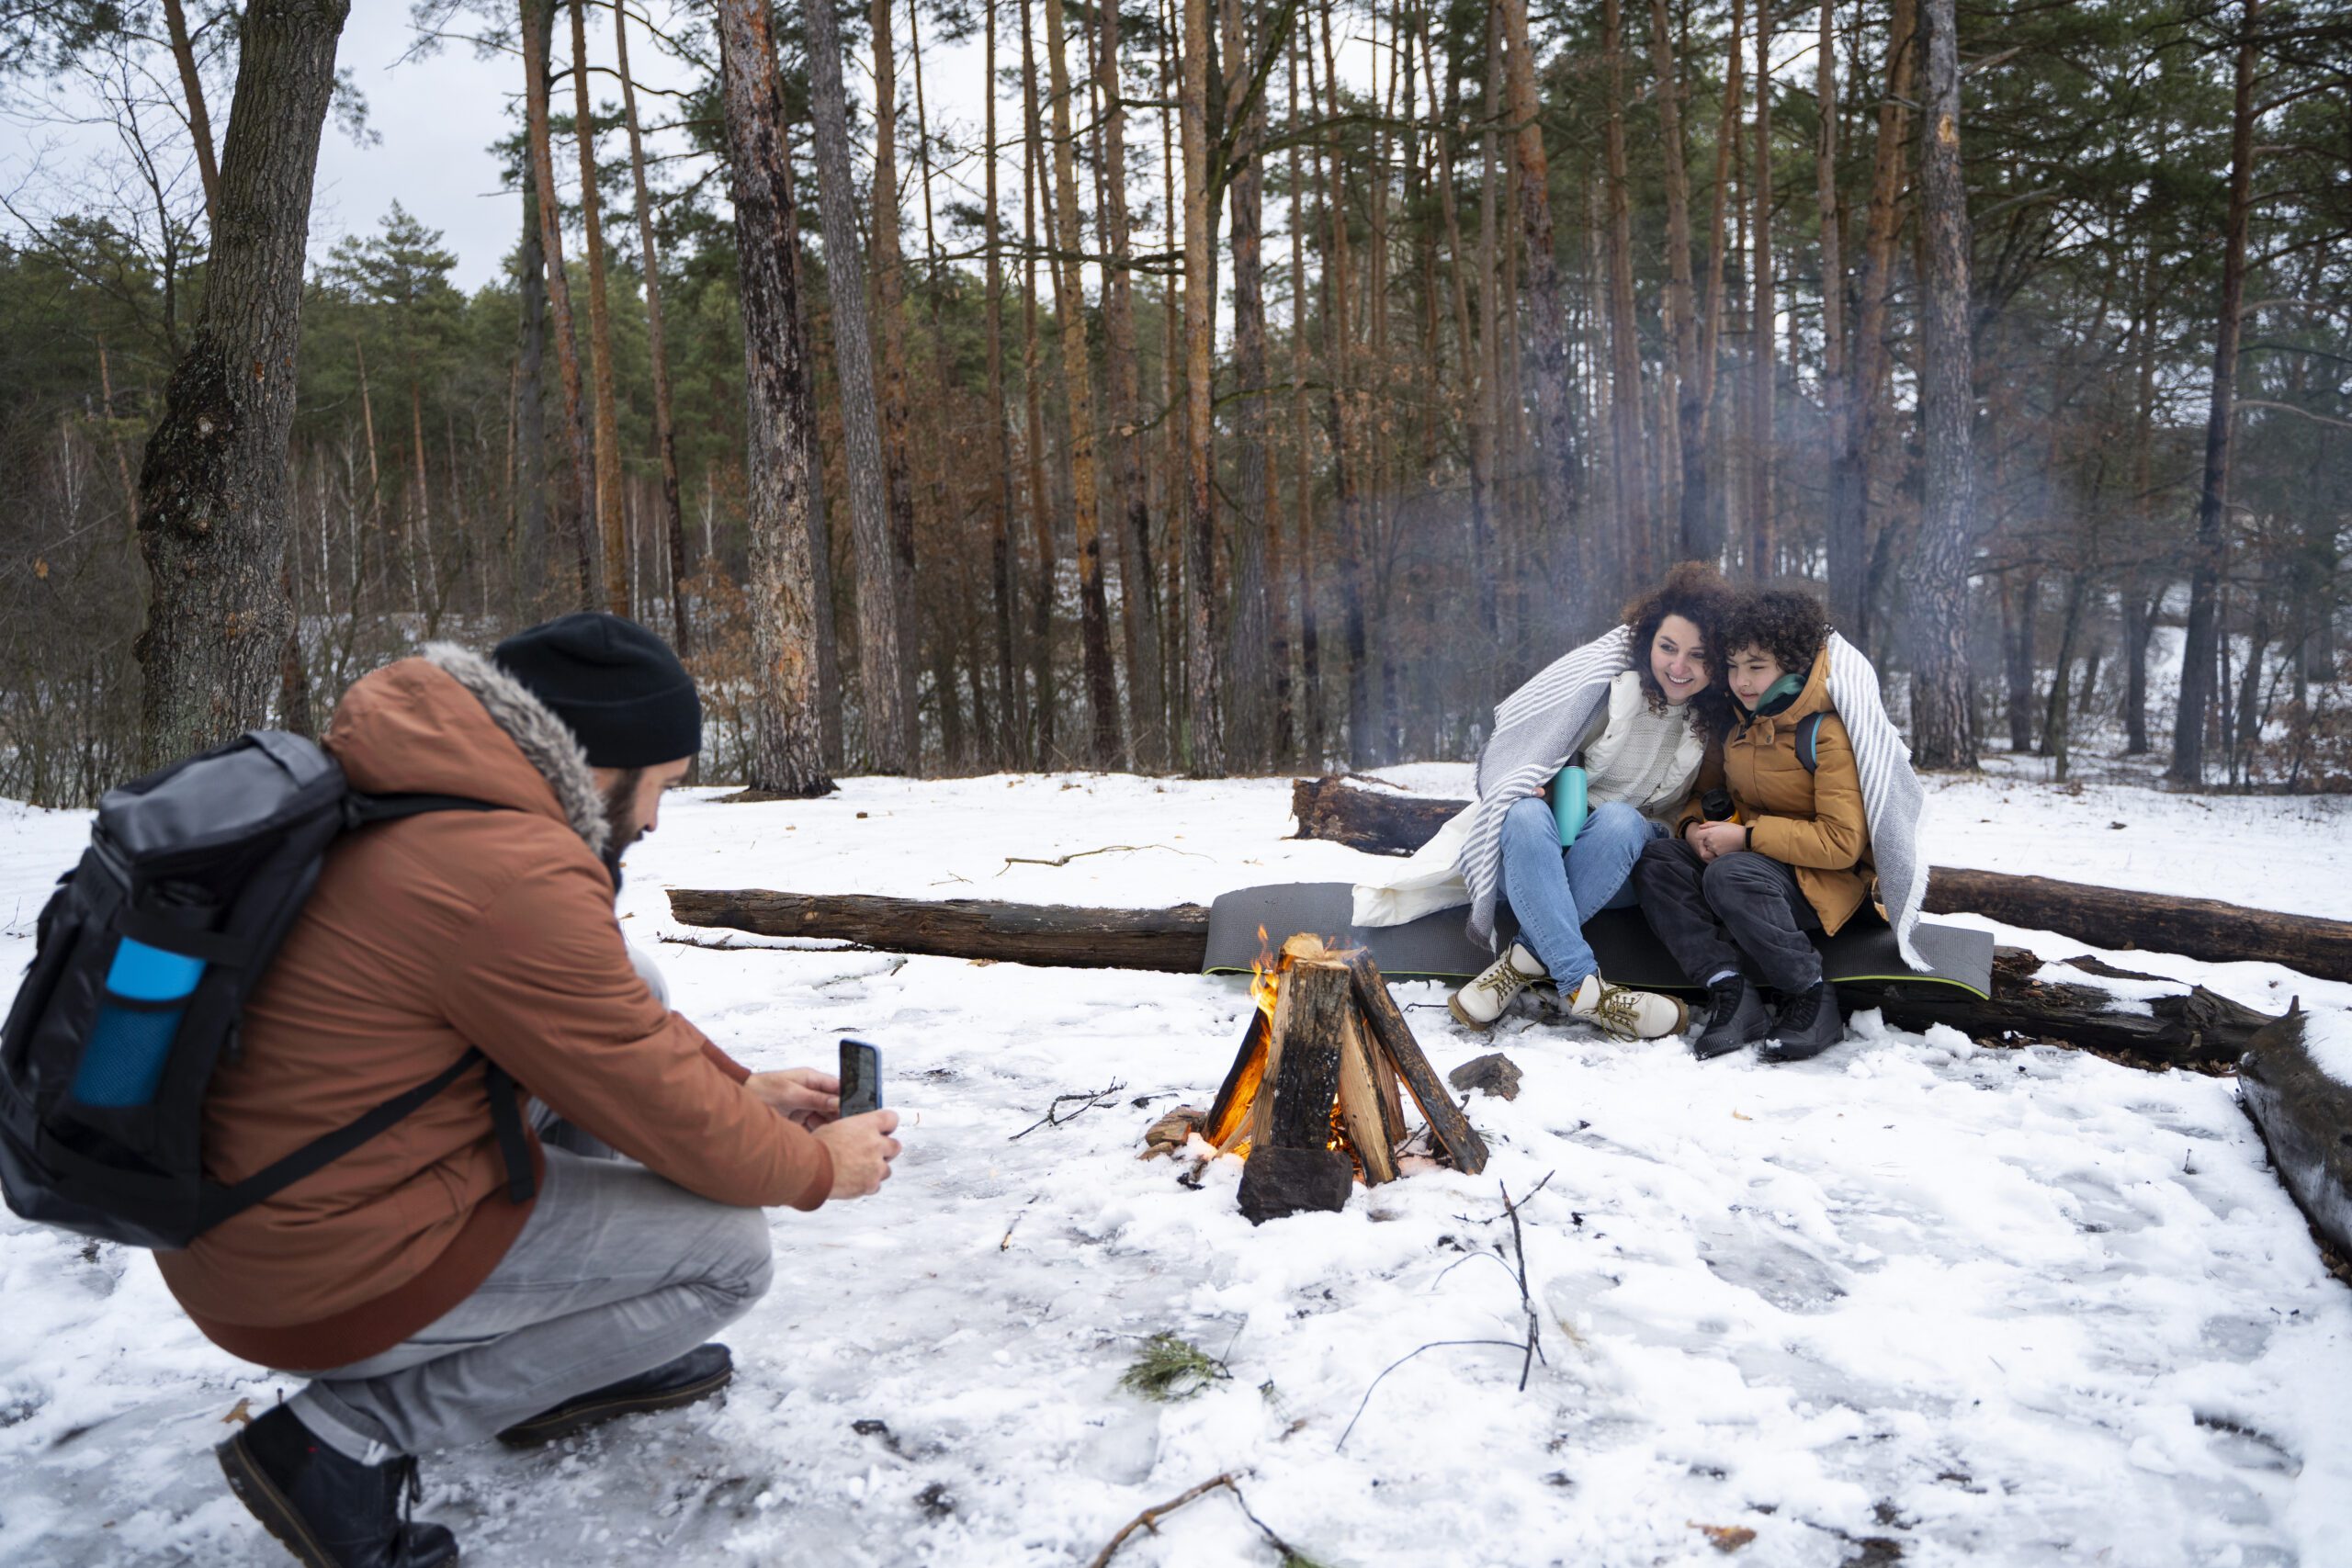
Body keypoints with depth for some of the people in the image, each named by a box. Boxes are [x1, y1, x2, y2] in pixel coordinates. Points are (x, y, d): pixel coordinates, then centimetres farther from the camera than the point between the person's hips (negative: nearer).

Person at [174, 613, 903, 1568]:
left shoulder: (426, 795, 3)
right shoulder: (513, 875, -27)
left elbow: (611, 1022, 15)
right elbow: (660, 1109, -16)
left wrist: (743, 1089, 14)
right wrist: (821, 1168, 1)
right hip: (320, 1272, -9)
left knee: (624, 1007, 13)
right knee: (731, 1252, -4)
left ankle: (569, 1361, 18)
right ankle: (352, 1437, -2)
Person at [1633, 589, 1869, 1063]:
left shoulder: (1827, 732, -16)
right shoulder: (1736, 725, 6)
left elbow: (1843, 842, -21)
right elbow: (1701, 789, 19)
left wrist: (1747, 837, -23)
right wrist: (1693, 826, -6)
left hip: (1825, 880, -7)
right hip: (1751, 856, 8)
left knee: (1730, 876, -36)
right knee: (1658, 860, -16)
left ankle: (1815, 1001, -19)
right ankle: (1730, 992, -24)